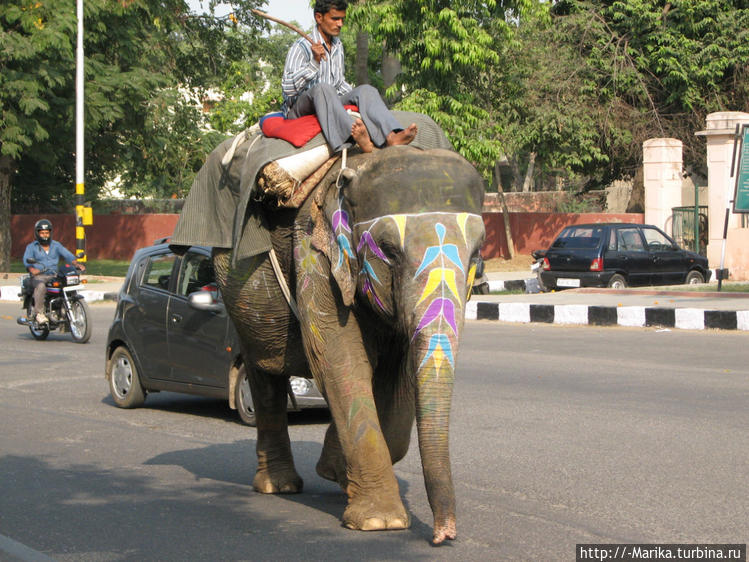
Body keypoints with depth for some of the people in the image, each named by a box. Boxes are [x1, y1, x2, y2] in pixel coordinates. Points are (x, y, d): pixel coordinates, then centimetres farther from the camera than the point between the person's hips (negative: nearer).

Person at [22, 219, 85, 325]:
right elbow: (26, 259, -10)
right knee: (41, 286, -38)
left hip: (54, 275, 3)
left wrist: (77, 264, -18)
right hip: (39, 276, -3)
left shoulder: (56, 245, 17)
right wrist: (32, 269, -33)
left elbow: (67, 255, 2)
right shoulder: (31, 247, 8)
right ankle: (39, 313, -31)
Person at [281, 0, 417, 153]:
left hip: (329, 106, 7)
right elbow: (288, 88, -18)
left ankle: (391, 136, -45)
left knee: (366, 89, -15)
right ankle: (359, 140, -66)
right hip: (298, 110, -7)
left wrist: (363, 100, 10)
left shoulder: (338, 46, 17)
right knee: (322, 88, -37)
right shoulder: (301, 46, -9)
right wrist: (315, 62, -28)